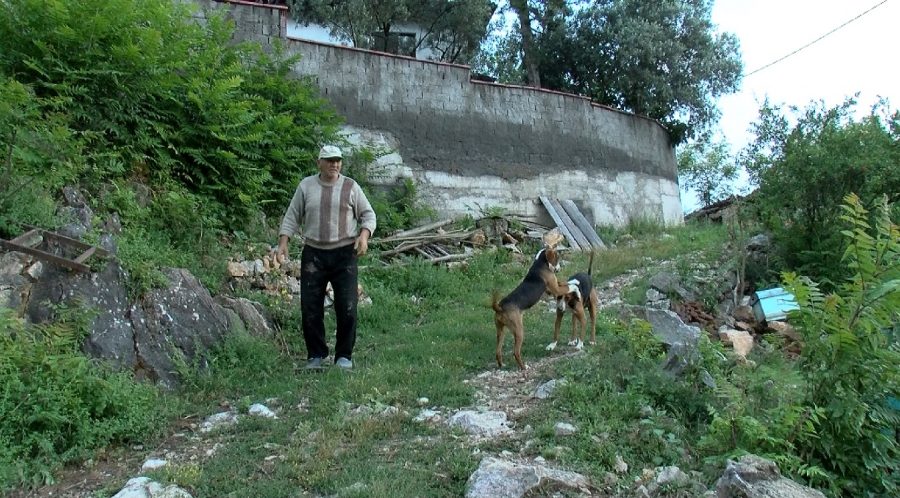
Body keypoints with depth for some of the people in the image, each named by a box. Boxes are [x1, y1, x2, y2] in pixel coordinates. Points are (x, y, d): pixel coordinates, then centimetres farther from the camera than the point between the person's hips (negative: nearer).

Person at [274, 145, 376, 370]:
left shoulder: (350, 187, 5)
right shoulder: (306, 186, 7)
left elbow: (368, 214, 7)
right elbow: (292, 217, 10)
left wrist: (364, 235, -11)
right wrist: (283, 243, -1)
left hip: (344, 254, -1)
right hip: (313, 254, 1)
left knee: (347, 308, -3)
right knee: (310, 308, 2)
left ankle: (344, 355, 12)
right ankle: (316, 355, 18)